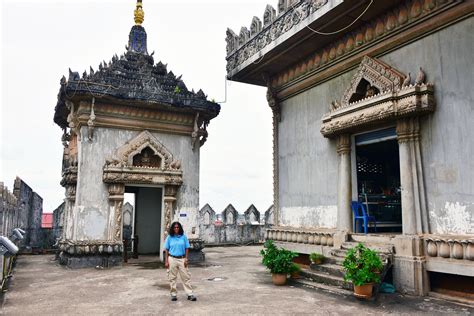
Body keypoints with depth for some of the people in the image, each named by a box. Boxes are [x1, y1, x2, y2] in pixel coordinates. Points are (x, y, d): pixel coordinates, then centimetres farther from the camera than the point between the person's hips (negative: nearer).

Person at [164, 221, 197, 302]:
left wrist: (186, 259, -2)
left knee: (186, 277, -1)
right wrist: (166, 261, -2)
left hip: (182, 259, 0)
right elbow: (166, 250, 4)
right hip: (172, 259, 0)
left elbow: (187, 248, 5)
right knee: (172, 278, 6)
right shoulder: (169, 237, 2)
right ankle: (173, 294, 17)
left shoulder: (183, 237, 2)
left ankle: (190, 294, 2)